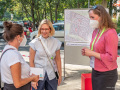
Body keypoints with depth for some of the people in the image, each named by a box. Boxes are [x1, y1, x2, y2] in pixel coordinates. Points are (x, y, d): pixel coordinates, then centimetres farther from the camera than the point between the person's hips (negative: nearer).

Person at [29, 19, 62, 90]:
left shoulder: (56, 42, 0)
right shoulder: (34, 43, -6)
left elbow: (58, 59, 8)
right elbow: (31, 61, -4)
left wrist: (60, 75, 10)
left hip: (51, 75, 2)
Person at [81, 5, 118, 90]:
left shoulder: (110, 33, -18)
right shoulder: (95, 32, 5)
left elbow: (112, 57, -21)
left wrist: (92, 53, -19)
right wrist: (87, 52, 0)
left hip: (106, 74, -7)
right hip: (95, 72, 8)